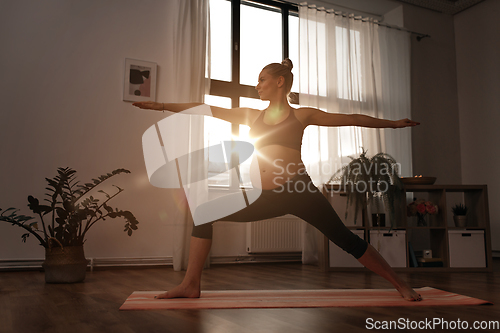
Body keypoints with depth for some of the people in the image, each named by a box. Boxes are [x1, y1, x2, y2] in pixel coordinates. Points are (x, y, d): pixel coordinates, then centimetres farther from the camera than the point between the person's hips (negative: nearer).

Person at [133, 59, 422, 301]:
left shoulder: (301, 115, 7)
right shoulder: (252, 116, 17)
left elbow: (352, 119, 8)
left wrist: (393, 123, 8)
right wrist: (163, 105, 14)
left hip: (298, 191, -4)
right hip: (264, 197, 4)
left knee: (345, 239, -4)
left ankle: (400, 284, 14)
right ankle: (191, 284, 7)